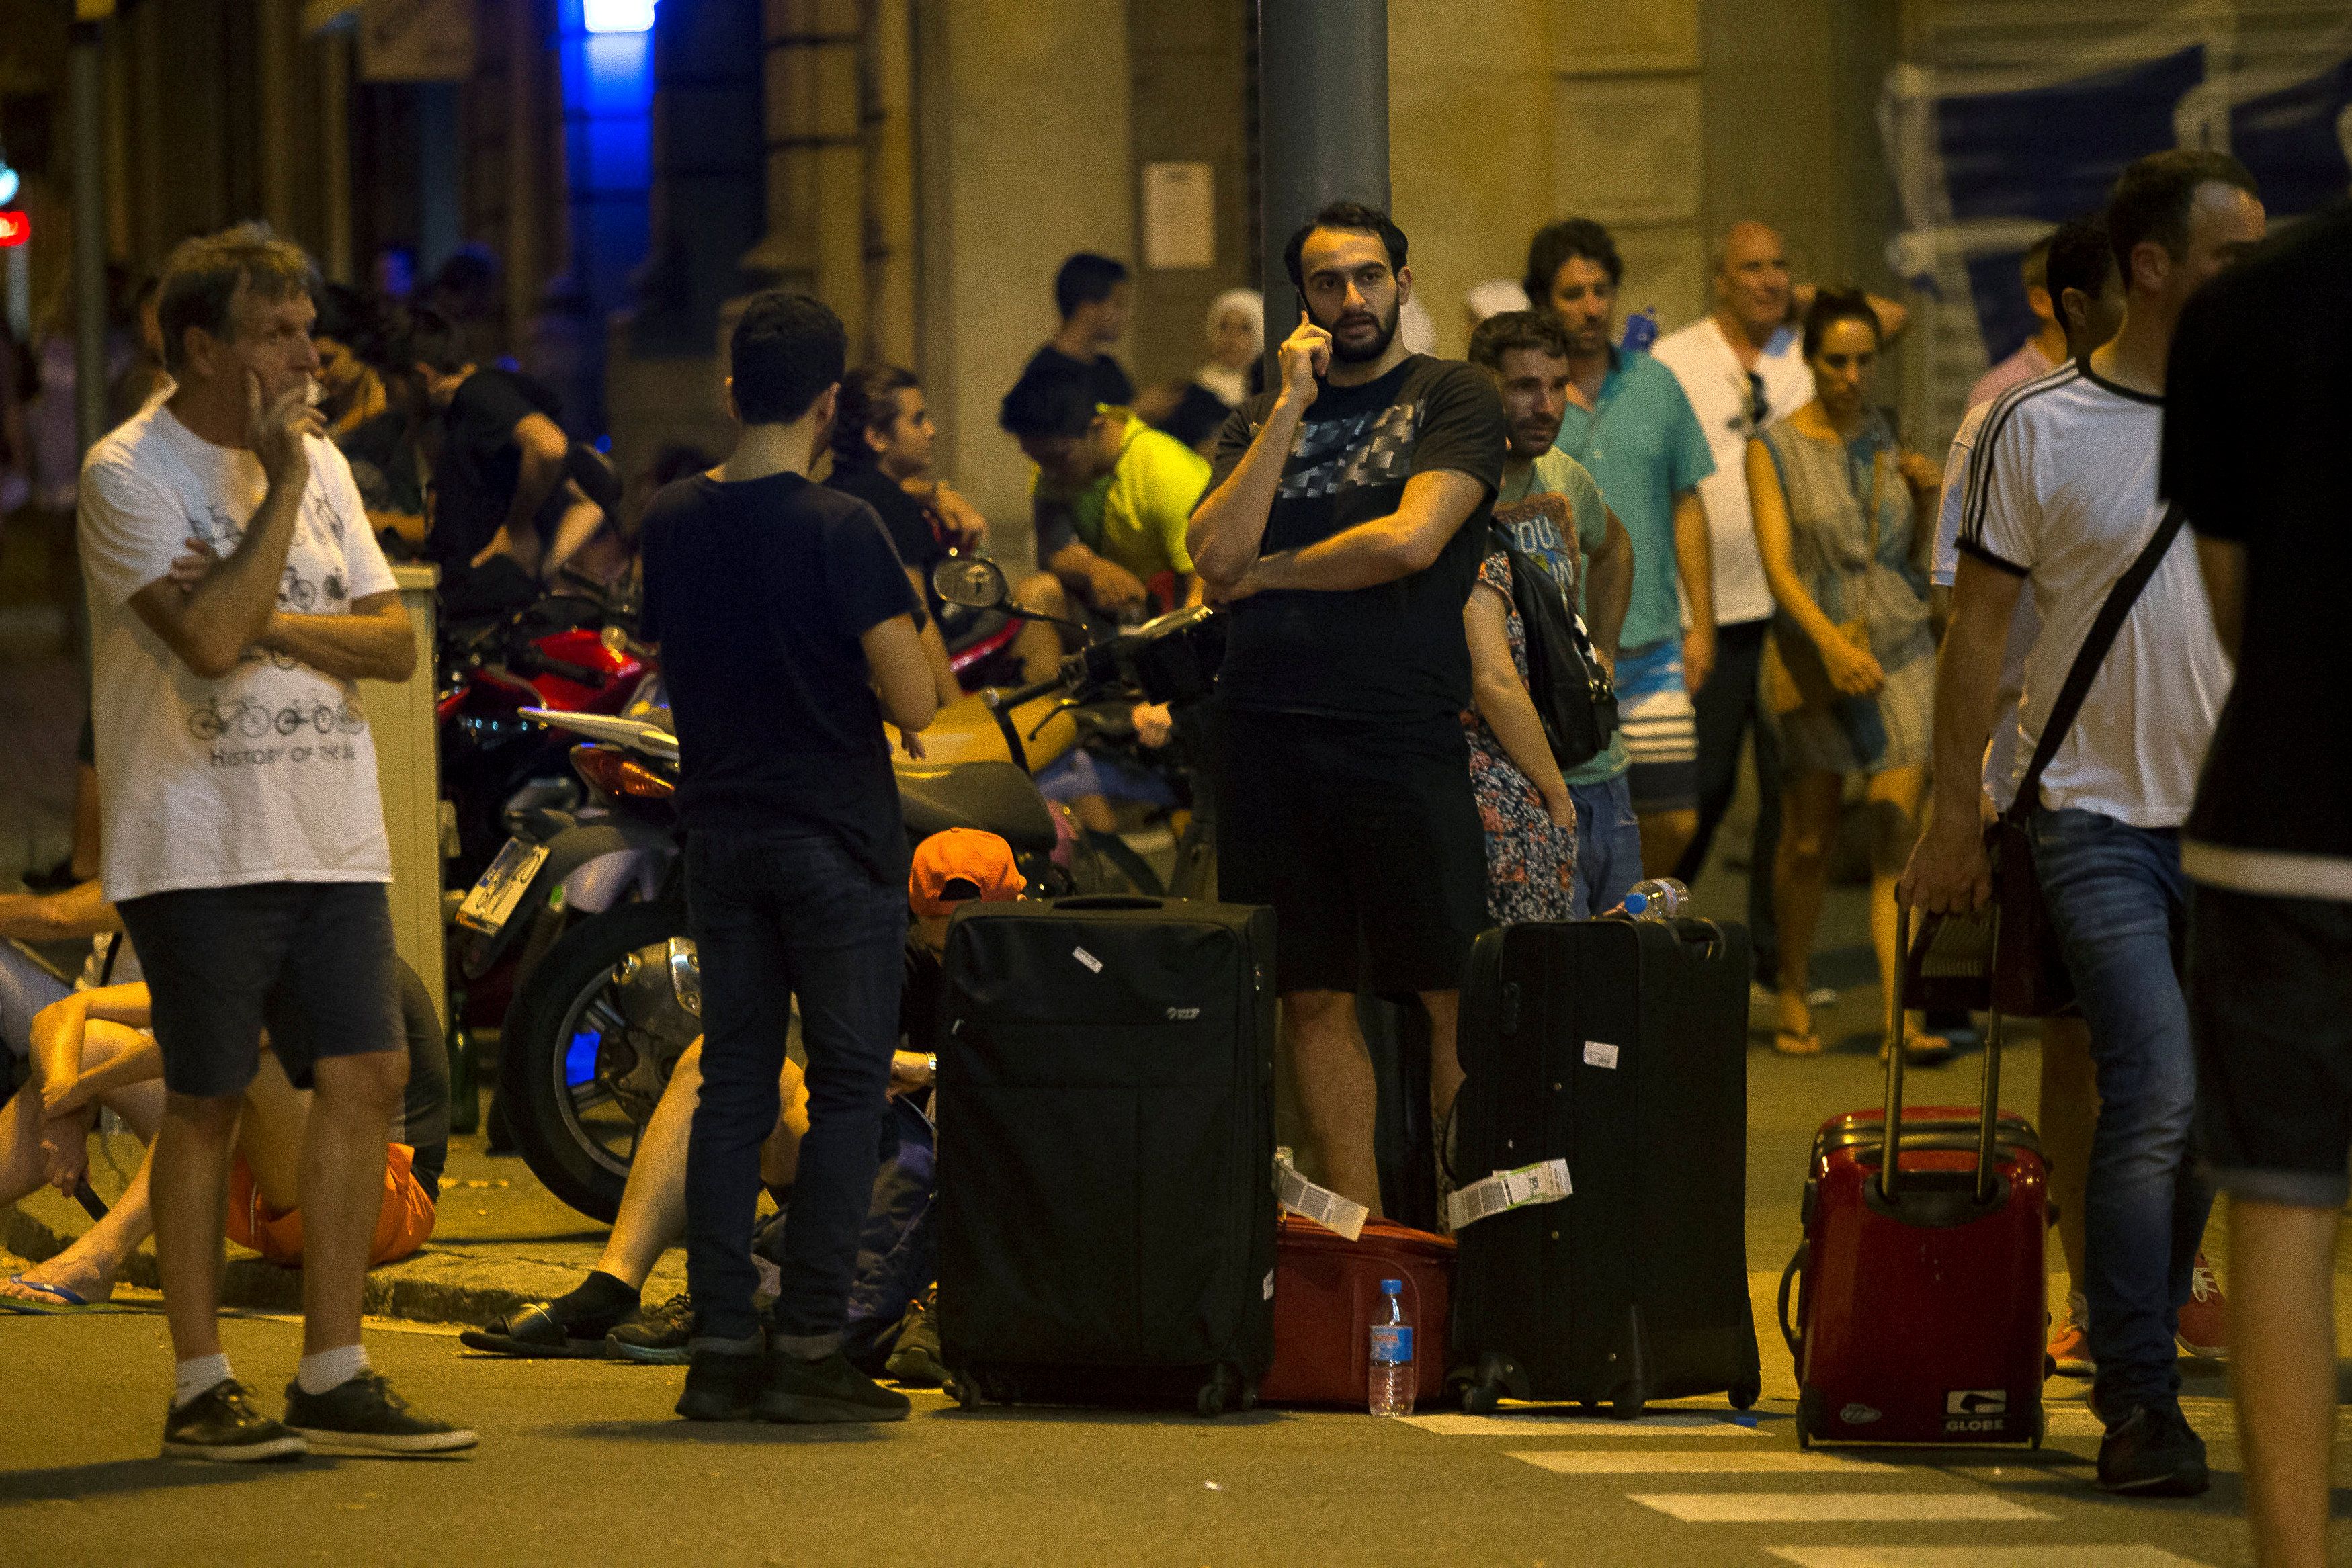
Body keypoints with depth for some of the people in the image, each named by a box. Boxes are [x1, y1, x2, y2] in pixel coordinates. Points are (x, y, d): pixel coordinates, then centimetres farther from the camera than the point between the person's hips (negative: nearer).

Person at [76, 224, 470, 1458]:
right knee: (208, 1102, -2)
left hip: (331, 835, 6)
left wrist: (272, 622, -10)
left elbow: (395, 644, 7)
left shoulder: (319, 461, 13)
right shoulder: (130, 473, -8)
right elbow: (209, 637, -21)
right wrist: (281, 482, -15)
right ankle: (200, 1387, 5)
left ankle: (333, 1376, 7)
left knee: (365, 1077, 0)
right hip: (199, 844, -6)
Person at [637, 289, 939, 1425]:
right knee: (848, 1086, 2)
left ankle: (719, 1346, 6)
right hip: (834, 839, -5)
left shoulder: (672, 522, 3)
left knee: (733, 1084, 9)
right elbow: (914, 703, -15)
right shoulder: (840, 532, -14)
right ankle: (807, 1345, -3)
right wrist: (892, 630, 4)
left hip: (719, 837, 5)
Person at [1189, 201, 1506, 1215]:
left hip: (1404, 738, -4)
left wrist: (1269, 571, 2)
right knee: (1314, 996, 5)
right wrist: (1291, 408, -1)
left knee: (1450, 995, -5)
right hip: (1267, 738, 4)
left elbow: (1412, 540, -10)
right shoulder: (1262, 420, 17)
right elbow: (1216, 558, 1)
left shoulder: (1454, 399, 5)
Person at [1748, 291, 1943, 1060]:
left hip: (1901, 650, 2)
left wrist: (1925, 499, -1)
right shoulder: (1773, 449, -3)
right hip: (1817, 656, -2)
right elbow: (1778, 564, -13)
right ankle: (1792, 993, 25)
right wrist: (1831, 643, -27)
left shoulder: (1884, 439, 9)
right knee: (1808, 843, 4)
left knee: (1898, 834, -9)